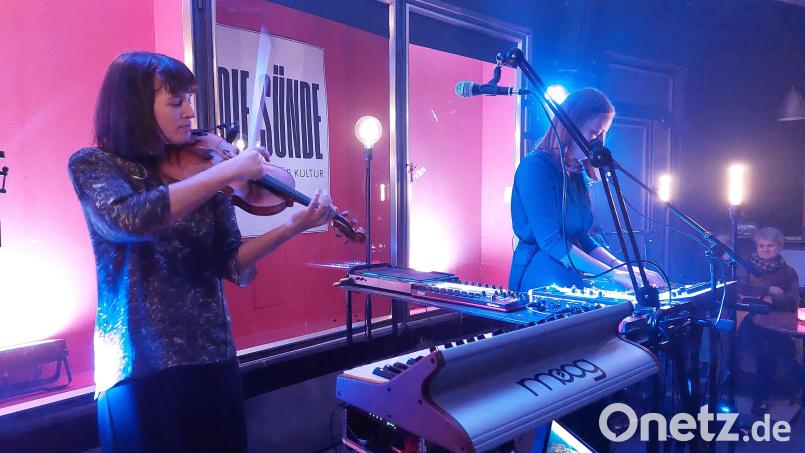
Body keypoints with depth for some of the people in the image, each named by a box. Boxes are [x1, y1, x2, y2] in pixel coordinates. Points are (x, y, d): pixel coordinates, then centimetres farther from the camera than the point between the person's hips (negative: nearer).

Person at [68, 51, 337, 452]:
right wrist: (227, 171, -26)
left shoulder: (198, 171, 4)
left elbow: (231, 264, -2)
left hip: (213, 356, 4)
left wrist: (292, 227, -17)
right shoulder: (92, 165, -4)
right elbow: (127, 218, -28)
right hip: (138, 366, -3)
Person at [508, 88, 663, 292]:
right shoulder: (536, 166, -11)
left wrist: (622, 267, 4)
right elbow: (550, 241, -19)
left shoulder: (575, 173, 16)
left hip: (571, 279, 8)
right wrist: (613, 274, -17)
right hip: (541, 280, -8)